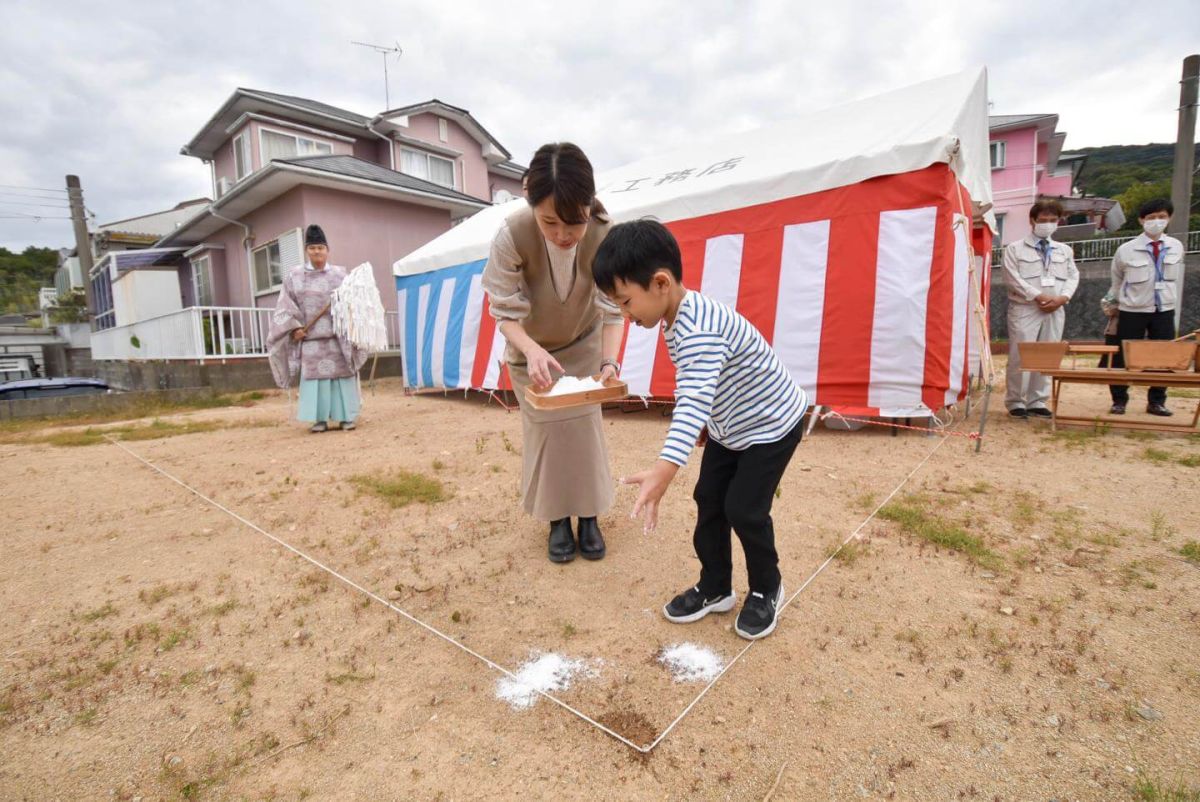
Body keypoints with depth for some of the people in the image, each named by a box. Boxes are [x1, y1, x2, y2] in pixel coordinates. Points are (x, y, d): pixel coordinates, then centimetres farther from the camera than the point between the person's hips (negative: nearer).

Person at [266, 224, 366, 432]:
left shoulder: (340, 274, 7)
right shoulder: (294, 276, 8)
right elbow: (285, 306, 5)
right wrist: (294, 327, -6)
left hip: (339, 336, 0)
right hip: (310, 337, 1)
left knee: (342, 375, -1)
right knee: (314, 376, -1)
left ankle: (347, 417, 6)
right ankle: (320, 419, 5)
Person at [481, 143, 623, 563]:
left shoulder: (605, 236, -29)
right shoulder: (512, 235, -33)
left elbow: (612, 310, -22)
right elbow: (505, 311, -24)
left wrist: (609, 361, -38)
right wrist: (533, 351, -41)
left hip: (583, 346, 1)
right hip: (530, 350, 0)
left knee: (586, 428, 2)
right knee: (545, 431, 1)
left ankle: (589, 516, 19)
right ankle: (558, 519, 18)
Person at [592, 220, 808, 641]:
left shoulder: (699, 328, -36)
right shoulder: (677, 321, -4)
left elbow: (694, 400, -49)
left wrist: (664, 471, -58)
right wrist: (704, 425, 18)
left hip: (772, 423, -9)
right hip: (728, 427, 9)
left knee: (745, 510, -5)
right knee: (709, 500, 8)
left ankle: (766, 590, 22)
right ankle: (715, 588, 24)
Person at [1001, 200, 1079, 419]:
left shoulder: (1065, 250, 17)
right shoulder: (1015, 249, 3)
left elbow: (1073, 276, 12)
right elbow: (1013, 279, -7)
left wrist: (1063, 297, -7)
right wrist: (1038, 297, -14)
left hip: (1055, 311, 5)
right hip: (1024, 309, -4)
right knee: (1020, 357, -6)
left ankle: (1037, 402, 12)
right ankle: (1015, 402, 3)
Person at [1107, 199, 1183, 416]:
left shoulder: (1176, 247, 2)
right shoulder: (1126, 250, -8)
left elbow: (1173, 277, 15)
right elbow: (1117, 282, 6)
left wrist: (1166, 297, 14)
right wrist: (1112, 304, 12)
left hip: (1165, 310, 3)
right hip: (1132, 311, -3)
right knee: (1123, 358, 0)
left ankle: (1156, 402, 18)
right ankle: (1119, 401, 12)